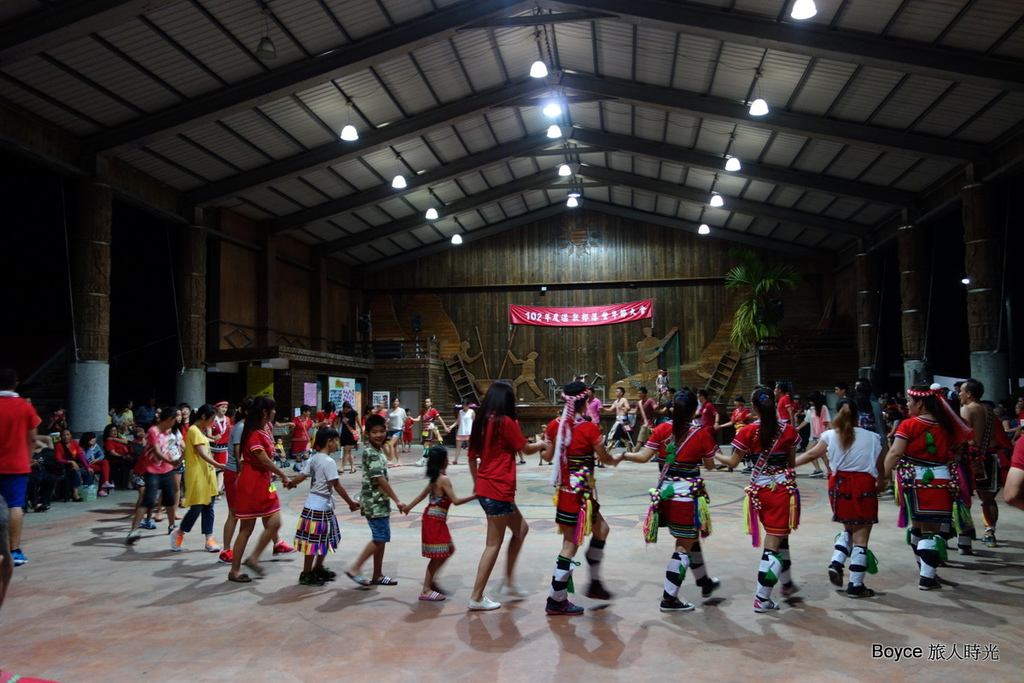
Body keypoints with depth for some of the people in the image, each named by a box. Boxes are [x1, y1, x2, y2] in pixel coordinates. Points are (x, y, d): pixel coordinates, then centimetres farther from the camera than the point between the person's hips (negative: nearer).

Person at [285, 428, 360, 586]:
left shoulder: (314, 459, 7)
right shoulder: (329, 462, -18)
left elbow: (301, 477, 3)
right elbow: (337, 486, -18)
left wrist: (290, 484, 22)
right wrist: (351, 503, -12)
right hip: (320, 506, -9)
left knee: (325, 539, 19)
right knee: (314, 541, 1)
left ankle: (318, 568, 31)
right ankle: (306, 575, 11)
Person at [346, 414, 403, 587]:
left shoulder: (378, 451, 12)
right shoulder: (371, 453, -17)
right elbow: (380, 479, -22)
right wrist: (397, 500, -21)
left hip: (380, 502, 9)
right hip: (375, 502, -9)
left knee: (381, 539, 12)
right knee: (380, 538, -7)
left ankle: (377, 575, 20)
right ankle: (355, 568, 1)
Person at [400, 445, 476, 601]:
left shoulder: (435, 478, 11)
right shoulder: (444, 479, -17)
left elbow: (422, 495, 19)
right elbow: (455, 501, -21)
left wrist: (408, 507, 28)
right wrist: (474, 496, -18)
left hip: (437, 520, 10)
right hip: (435, 520, -10)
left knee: (447, 551, 16)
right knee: (437, 556, -4)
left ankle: (431, 580, 23)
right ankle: (426, 590, 1)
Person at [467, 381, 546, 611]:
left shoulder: (481, 422, 8)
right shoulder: (506, 422, -13)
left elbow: (472, 456, 14)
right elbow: (527, 449, -2)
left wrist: (477, 482, 25)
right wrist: (542, 444, 18)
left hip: (484, 489, 8)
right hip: (499, 490, -8)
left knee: (521, 528, 21)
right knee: (494, 544, 1)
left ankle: (509, 582, 25)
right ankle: (477, 597, 6)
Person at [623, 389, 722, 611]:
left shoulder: (662, 430, -4)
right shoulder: (702, 434, -10)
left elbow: (644, 457, -6)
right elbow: (709, 465, 1)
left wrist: (623, 455, 10)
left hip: (666, 494, 5)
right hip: (688, 496, -5)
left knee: (689, 539, 23)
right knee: (685, 545, 5)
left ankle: (704, 582, 42)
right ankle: (669, 598, 6)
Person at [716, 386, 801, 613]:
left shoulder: (748, 432, -7)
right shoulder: (788, 430, -5)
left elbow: (733, 462, -2)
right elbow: (792, 463, 5)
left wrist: (715, 454, 15)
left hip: (760, 489, 2)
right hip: (783, 488, -2)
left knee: (779, 537, 23)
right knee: (773, 543, 1)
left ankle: (787, 584, 40)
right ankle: (762, 599, -1)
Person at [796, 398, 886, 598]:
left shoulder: (830, 436, -1)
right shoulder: (872, 438, -2)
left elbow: (811, 455, -1)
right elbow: (880, 468, 2)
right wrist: (881, 482, 21)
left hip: (838, 486, 3)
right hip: (864, 486, -2)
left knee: (848, 528, 25)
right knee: (861, 537, 5)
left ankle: (836, 563, 7)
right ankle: (856, 586, 10)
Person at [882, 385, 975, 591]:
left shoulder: (909, 425, -6)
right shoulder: (945, 425, 7)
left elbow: (895, 452, -14)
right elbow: (950, 451, 13)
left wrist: (884, 475, -10)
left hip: (914, 480, -2)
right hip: (940, 480, 2)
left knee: (918, 526, 15)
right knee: (932, 529, 3)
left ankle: (927, 571, 27)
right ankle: (927, 577, 0)